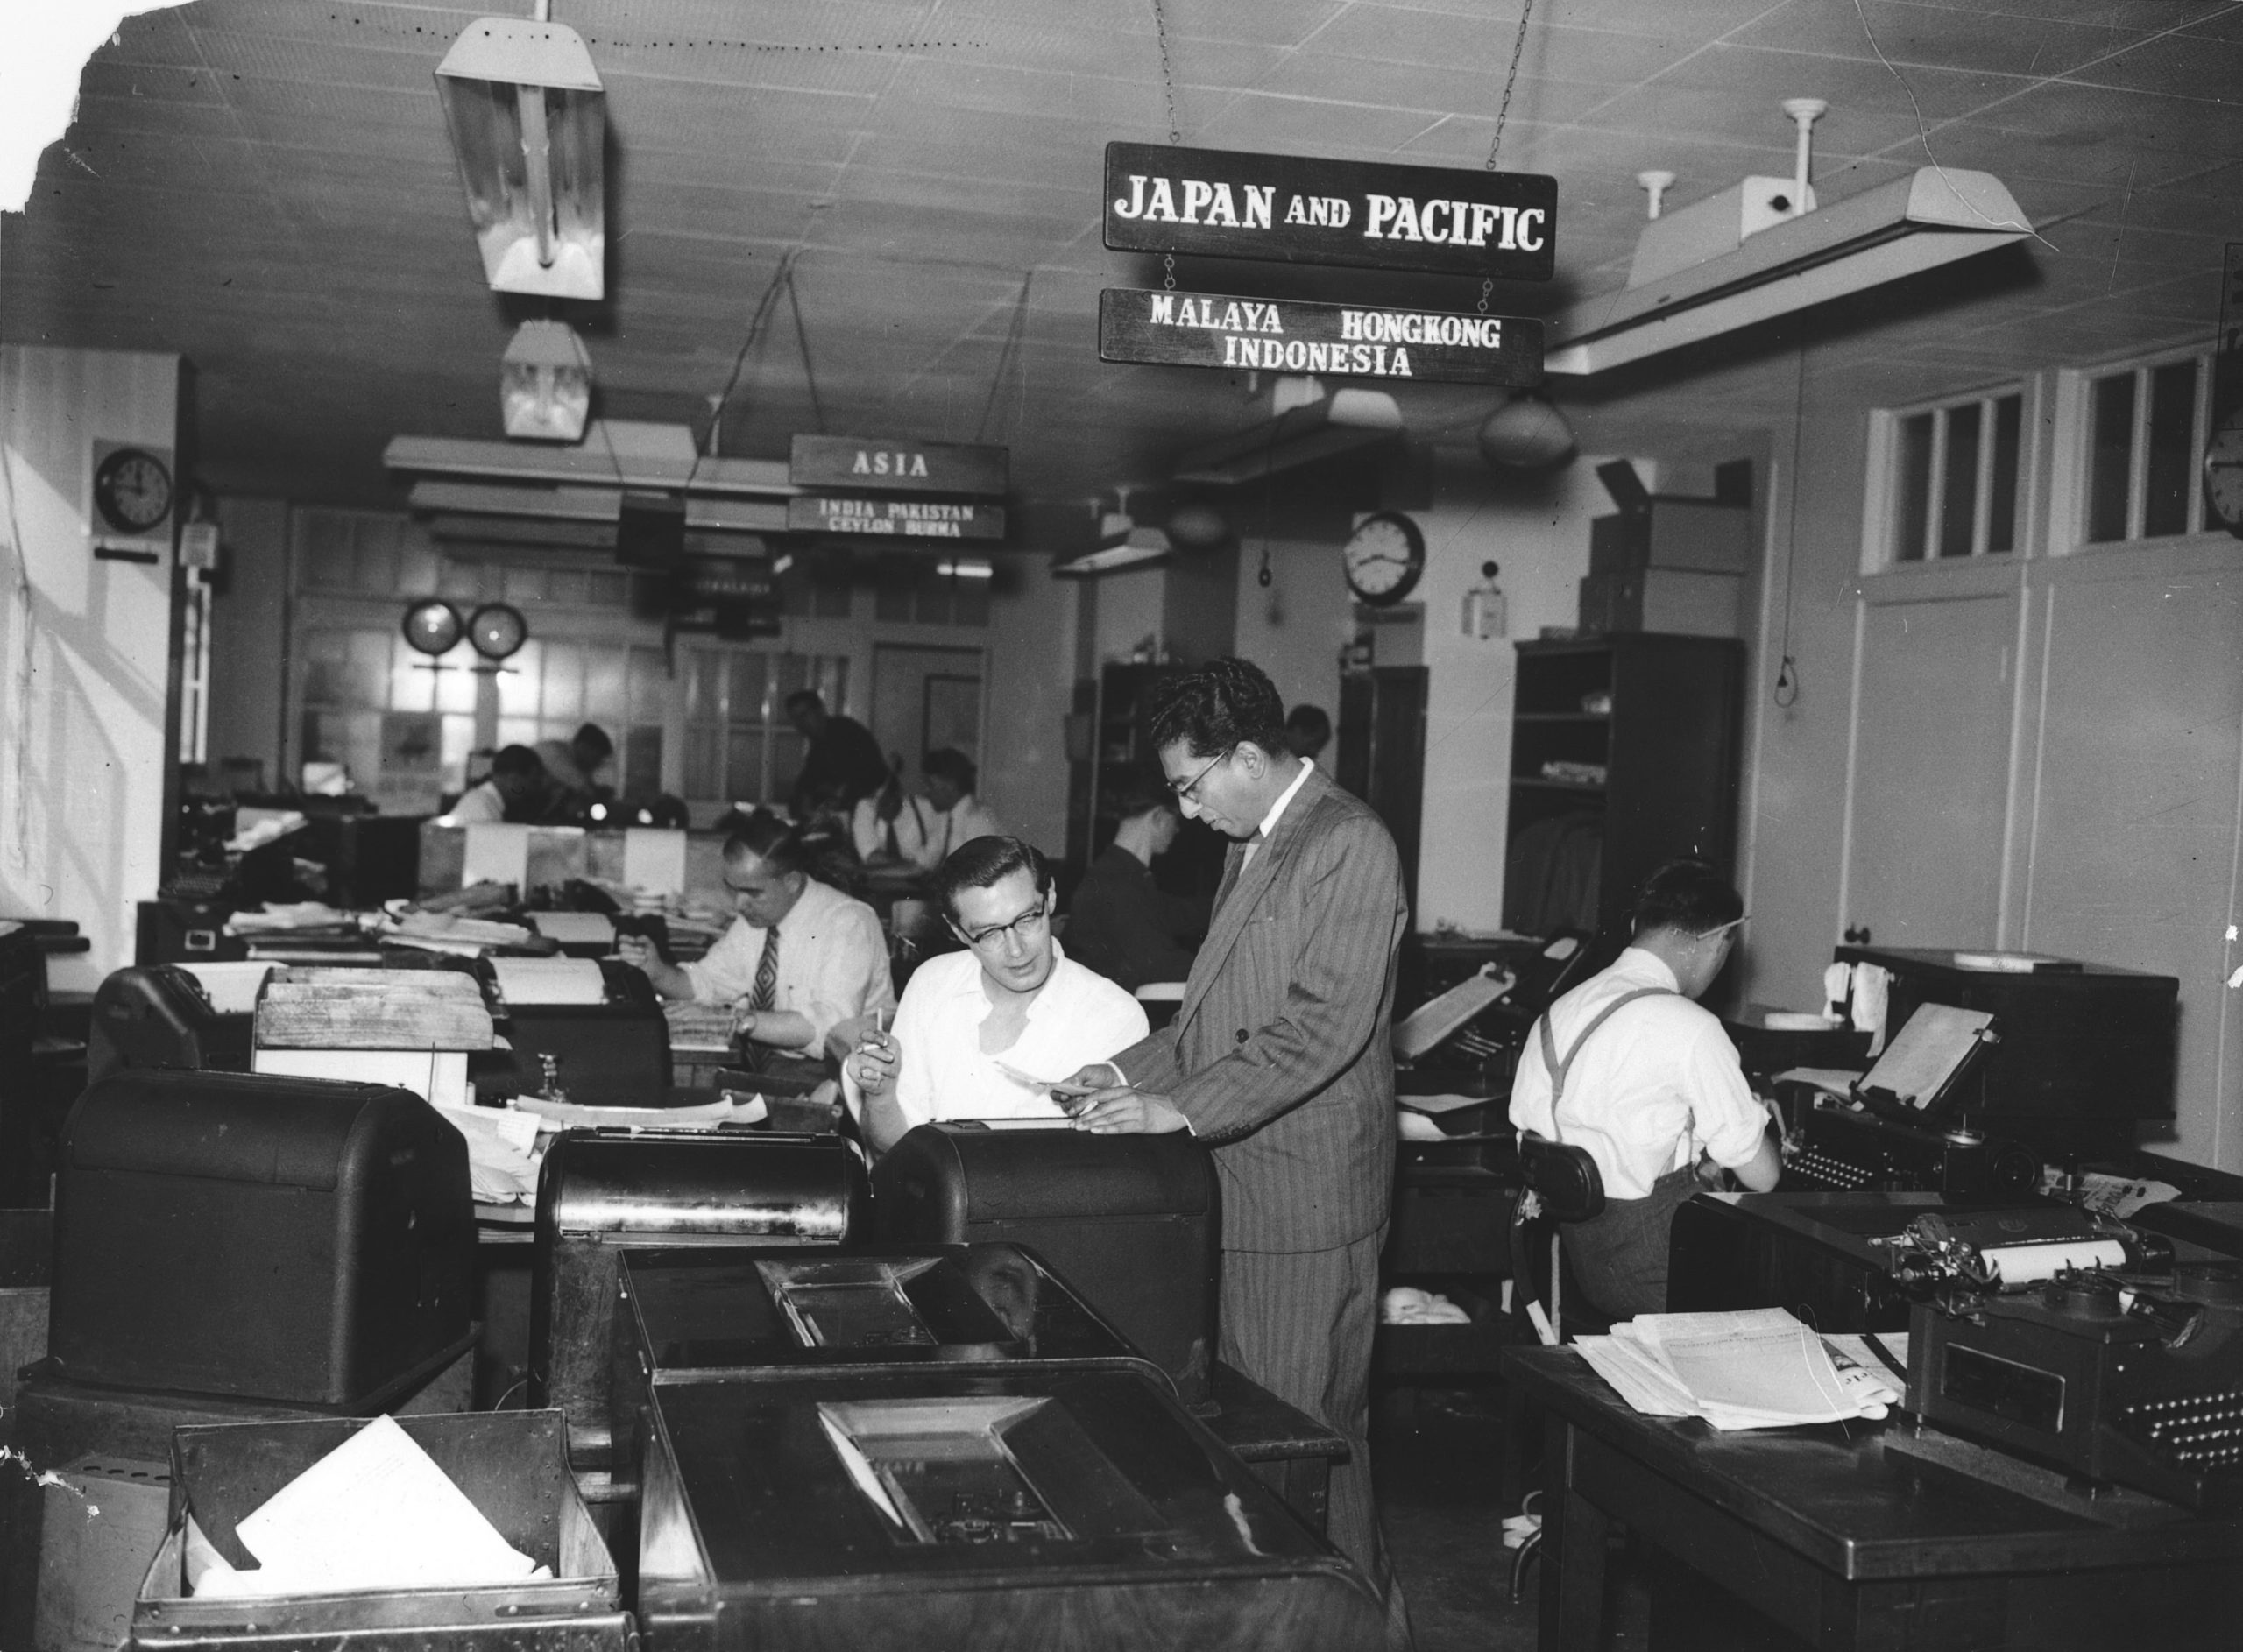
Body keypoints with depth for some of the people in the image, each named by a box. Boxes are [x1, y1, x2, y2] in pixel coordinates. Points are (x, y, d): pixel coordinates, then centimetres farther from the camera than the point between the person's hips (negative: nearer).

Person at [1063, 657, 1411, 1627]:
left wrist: (1182, 1110, -22)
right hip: (1237, 1186, 9)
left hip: (1307, 1194, -9)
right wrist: (1132, 1070, 10)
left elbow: (1323, 1026, -22)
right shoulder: (1251, 847, 17)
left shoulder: (1350, 845, -14)